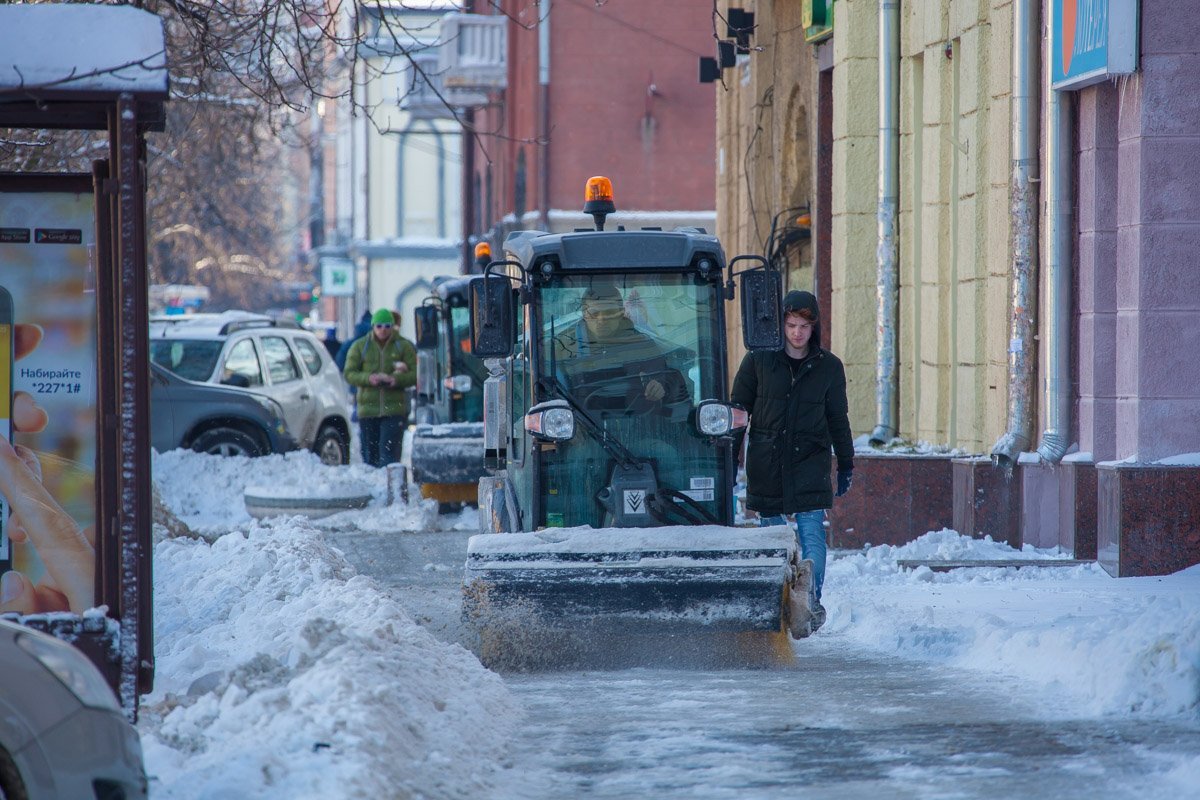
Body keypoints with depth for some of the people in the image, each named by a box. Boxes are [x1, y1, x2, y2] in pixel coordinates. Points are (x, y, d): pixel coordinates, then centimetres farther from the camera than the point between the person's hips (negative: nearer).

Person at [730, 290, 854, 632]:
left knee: (812, 533, -12)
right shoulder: (759, 360, 1)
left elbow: (838, 419, 14)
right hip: (766, 463, 0)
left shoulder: (828, 366, 5)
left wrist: (846, 464, 15)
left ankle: (811, 599, -16)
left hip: (810, 461, 0)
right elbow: (738, 408, 7)